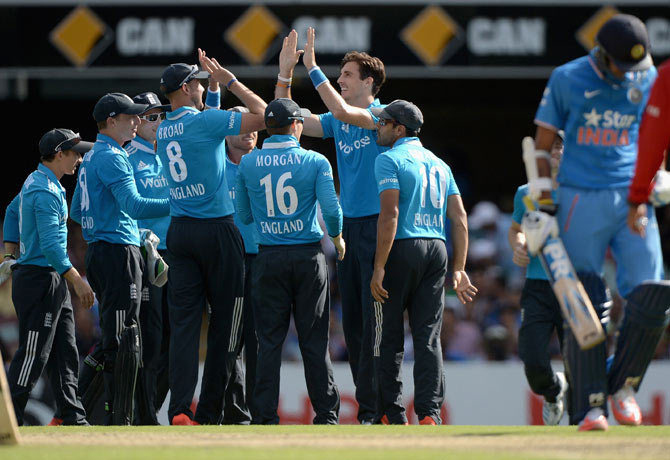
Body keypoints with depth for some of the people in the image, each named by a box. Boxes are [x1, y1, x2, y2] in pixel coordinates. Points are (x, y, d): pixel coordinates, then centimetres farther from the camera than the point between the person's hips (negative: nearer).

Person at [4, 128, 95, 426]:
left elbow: (12, 211, 29)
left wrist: (10, 253, 26)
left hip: (53, 282, 11)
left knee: (65, 353, 10)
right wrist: (78, 281, -26)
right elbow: (51, 245, -26)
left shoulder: (35, 181, 13)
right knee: (33, 355, -9)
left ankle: (72, 418, 13)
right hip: (39, 278, -11)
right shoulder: (45, 192, -19)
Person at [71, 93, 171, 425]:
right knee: (122, 337, -11)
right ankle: (119, 419, -13)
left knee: (112, 335, 12)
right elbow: (133, 205, -25)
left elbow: (77, 213, 26)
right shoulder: (112, 157, -12)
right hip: (119, 251, -10)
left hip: (97, 249, 10)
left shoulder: (90, 158, 19)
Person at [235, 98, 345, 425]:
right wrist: (337, 238, 7)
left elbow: (244, 216, 7)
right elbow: (331, 209, -12)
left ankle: (265, 416, -1)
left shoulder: (248, 164, 2)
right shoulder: (315, 162, -5)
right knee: (314, 339, 3)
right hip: (309, 257, -1)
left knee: (269, 340, 3)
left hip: (269, 259, 1)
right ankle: (326, 415, 4)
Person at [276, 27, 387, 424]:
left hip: (377, 225, -8)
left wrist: (312, 67, -20)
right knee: (352, 321, 7)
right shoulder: (338, 123, 15)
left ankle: (378, 409, -11)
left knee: (375, 318, -10)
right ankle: (366, 406, 11)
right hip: (348, 225, 8)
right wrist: (286, 72, 4)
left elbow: (342, 111, -24)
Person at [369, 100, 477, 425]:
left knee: (388, 336, 2)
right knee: (428, 336, 4)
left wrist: (379, 268, -16)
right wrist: (459, 270, 11)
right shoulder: (438, 164, 19)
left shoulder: (389, 160, -3)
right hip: (437, 250, 6)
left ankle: (393, 416, 1)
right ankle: (429, 413, -4)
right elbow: (459, 218, 12)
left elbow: (389, 214, -14)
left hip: (401, 250, -6)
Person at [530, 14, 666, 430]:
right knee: (585, 306, -7)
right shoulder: (567, 80, 2)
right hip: (581, 202, -2)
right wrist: (541, 195, -1)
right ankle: (590, 406, -4)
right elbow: (542, 144, 7)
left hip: (634, 199, 2)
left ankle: (624, 385, 10)